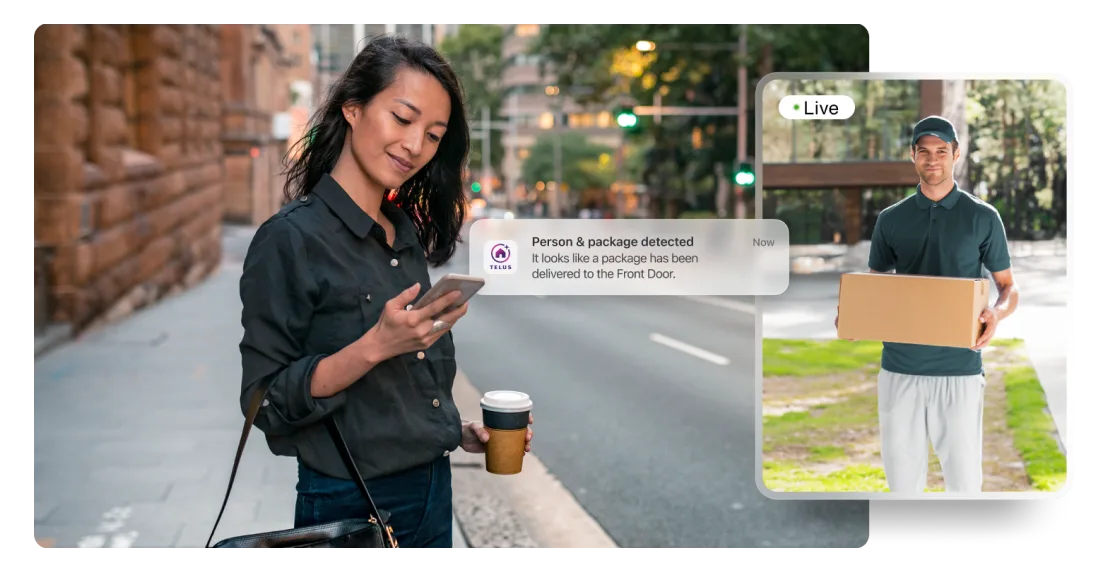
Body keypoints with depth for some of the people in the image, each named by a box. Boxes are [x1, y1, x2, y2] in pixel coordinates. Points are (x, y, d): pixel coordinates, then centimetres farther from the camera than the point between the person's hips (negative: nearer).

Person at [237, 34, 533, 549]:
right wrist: (373, 346, -28)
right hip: (350, 508, -7)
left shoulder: (408, 235, 7)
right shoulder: (291, 238, -15)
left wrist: (457, 432, 5)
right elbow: (267, 403, -18)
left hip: (433, 495, 7)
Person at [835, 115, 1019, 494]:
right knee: (901, 473, 7)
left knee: (964, 476, -1)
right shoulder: (891, 219, 10)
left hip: (960, 368, -2)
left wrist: (998, 313, -17)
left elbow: (1009, 286, 6)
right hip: (899, 367, 2)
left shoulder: (982, 217, 3)